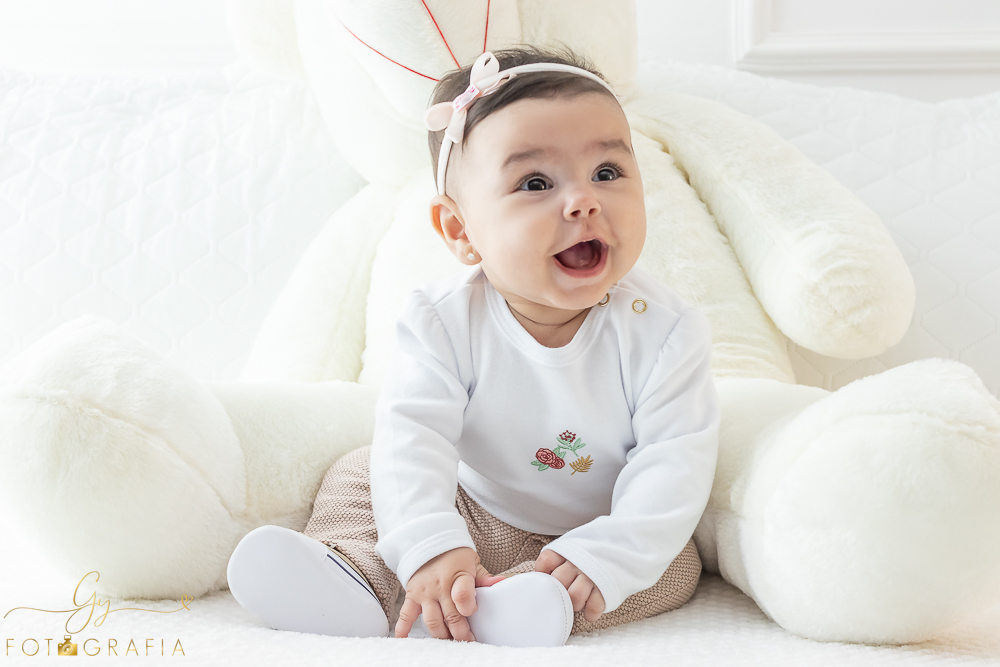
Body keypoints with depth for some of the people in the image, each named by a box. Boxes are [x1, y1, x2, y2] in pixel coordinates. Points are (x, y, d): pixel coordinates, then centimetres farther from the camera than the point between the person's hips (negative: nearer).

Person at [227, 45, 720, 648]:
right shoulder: (445, 324, -21)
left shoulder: (662, 332, -23)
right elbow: (413, 434, -29)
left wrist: (606, 559, -40)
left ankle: (516, 603, -39)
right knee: (360, 472, -4)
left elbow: (674, 462, -26)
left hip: (597, 529, -1)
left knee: (676, 567, -25)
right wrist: (431, 548, -45)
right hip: (472, 517, 1)